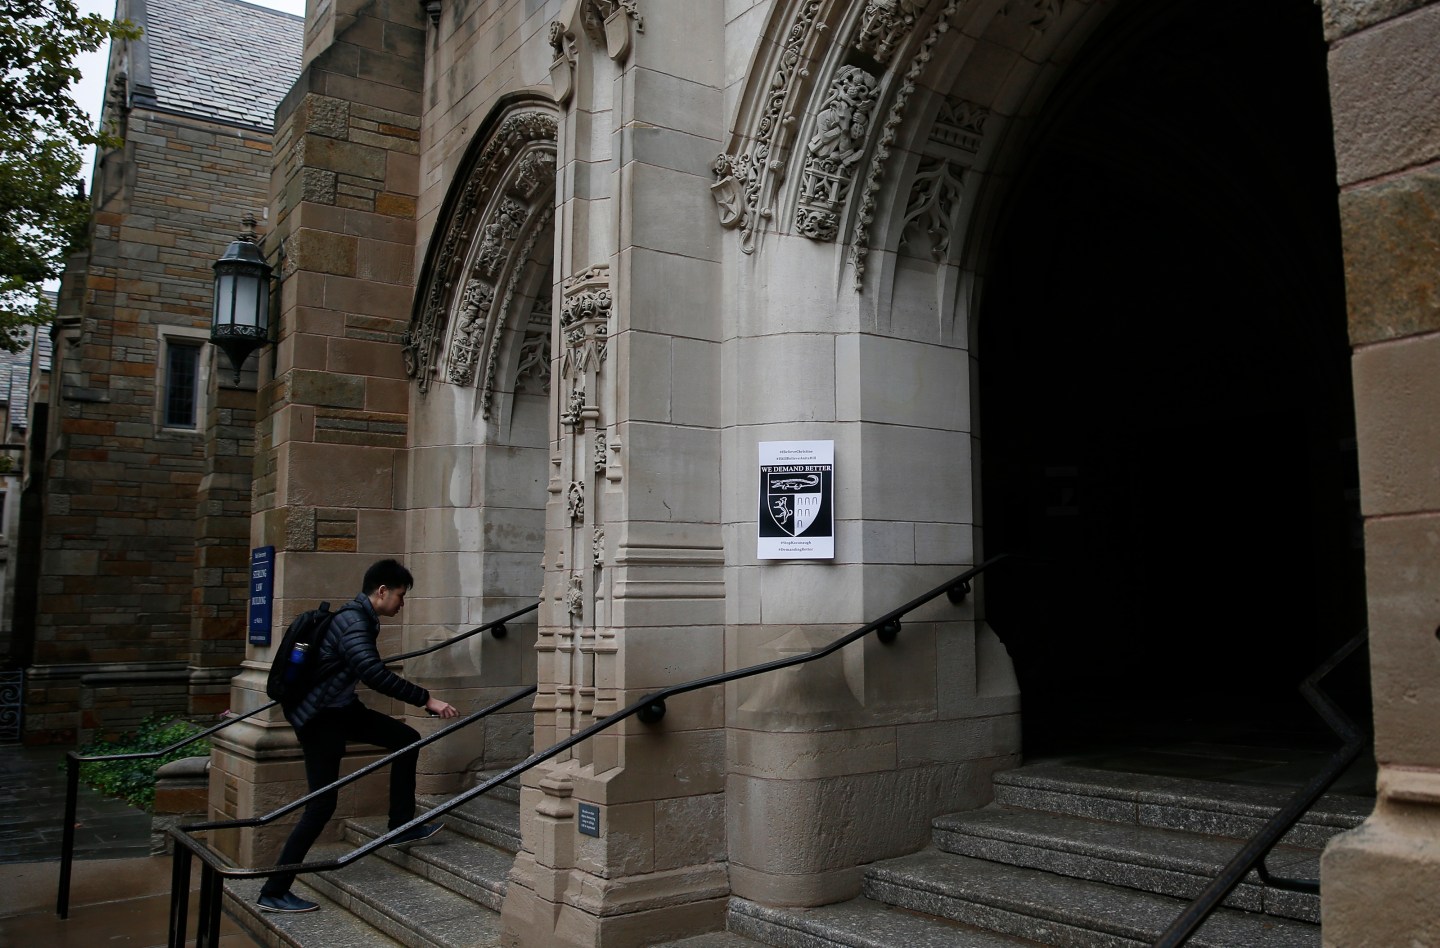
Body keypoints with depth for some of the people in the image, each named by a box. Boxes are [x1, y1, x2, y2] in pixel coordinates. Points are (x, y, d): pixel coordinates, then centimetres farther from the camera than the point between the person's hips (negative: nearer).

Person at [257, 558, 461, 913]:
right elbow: (375, 675, -35)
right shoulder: (353, 623, -23)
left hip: (340, 707, 10)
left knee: (407, 738, 8)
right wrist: (426, 699, -35)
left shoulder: (359, 618, 9)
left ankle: (401, 827, 14)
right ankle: (273, 892, 1)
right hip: (318, 717, -10)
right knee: (322, 805, -9)